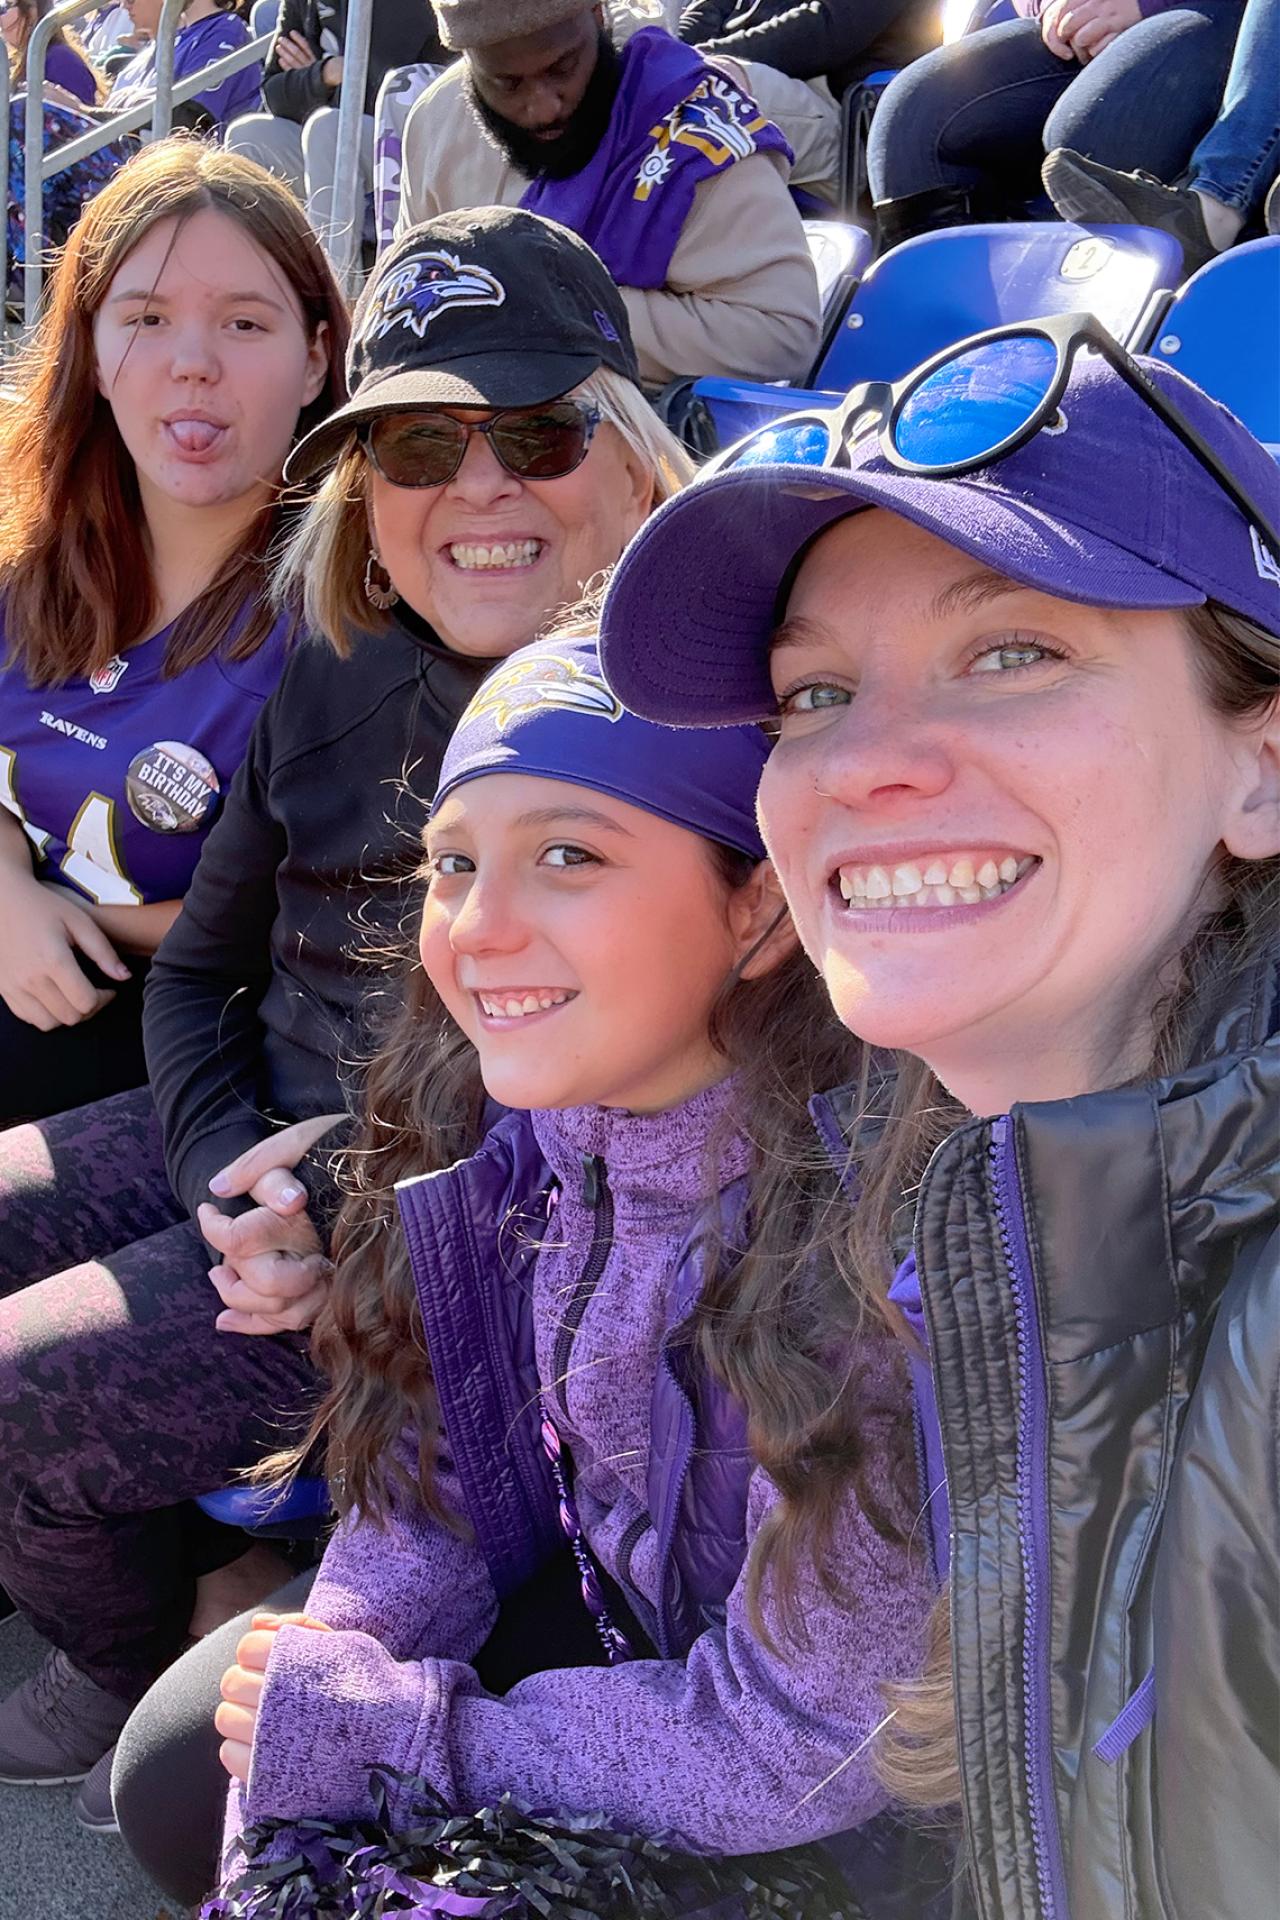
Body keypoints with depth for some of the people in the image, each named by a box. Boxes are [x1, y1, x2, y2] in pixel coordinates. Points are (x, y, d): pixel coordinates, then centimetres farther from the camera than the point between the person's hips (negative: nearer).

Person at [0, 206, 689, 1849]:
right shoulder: (336, 683, 4)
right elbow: (200, 972, 11)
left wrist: (349, 1222, -20)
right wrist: (232, 1177, -7)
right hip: (266, 1139, 8)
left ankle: (147, 1682, 22)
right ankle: (188, 1563, 28)